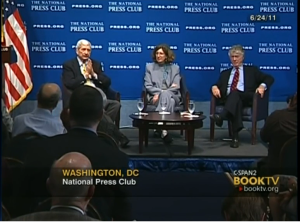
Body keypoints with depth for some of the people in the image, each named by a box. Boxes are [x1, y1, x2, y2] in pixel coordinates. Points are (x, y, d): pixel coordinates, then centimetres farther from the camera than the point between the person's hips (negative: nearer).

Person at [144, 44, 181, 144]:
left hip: (172, 96, 1)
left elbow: (176, 87, 3)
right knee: (169, 101, -36)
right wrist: (160, 91, -14)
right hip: (155, 96, -1)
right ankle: (163, 130, -45)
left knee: (166, 95, -38)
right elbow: (148, 86, 5)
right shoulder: (149, 67, 16)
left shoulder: (175, 68, 15)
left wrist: (161, 94, -13)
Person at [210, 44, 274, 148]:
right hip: (228, 99, 1)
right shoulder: (225, 73, 31)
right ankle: (235, 136, -48)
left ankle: (221, 116, -59)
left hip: (246, 98, -1)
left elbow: (269, 78, 14)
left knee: (235, 93, -35)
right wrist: (214, 87, -6)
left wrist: (262, 86, -8)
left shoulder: (252, 70, 23)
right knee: (236, 102, -37)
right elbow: (217, 85, 20)